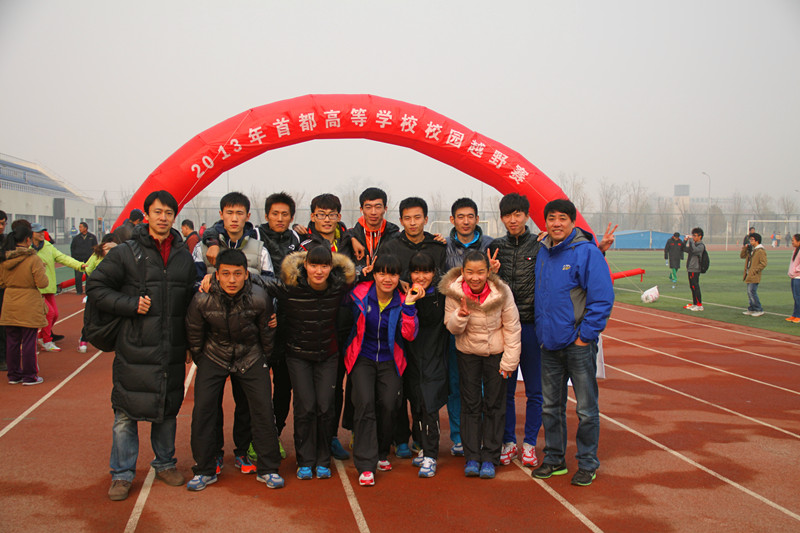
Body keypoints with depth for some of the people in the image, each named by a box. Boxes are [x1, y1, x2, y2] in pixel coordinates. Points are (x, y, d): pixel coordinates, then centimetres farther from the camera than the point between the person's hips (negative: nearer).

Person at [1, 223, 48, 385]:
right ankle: (30, 376, 10)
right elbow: (42, 283, -15)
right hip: (29, 306, -5)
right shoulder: (33, 259, -15)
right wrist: (42, 270, 2)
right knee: (28, 341, 3)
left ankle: (14, 375, 21)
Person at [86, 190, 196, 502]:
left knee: (168, 409, 14)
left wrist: (188, 341, 7)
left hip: (172, 349, 4)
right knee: (126, 411, 1)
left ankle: (165, 464, 30)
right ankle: (122, 474, 14)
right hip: (134, 348, -3)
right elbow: (96, 287, -2)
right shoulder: (126, 253, -2)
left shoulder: (184, 256, 10)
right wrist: (131, 305, -13)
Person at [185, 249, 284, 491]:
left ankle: (267, 469, 10)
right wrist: (201, 363, 8)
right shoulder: (201, 300, -21)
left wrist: (263, 362, 8)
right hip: (214, 356, 0)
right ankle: (204, 470, 10)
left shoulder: (259, 298, -21)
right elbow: (194, 336, -2)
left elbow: (266, 334, -2)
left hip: (250, 356, 0)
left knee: (263, 409, -6)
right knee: (202, 409, -6)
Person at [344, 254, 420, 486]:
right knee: (365, 402, -19)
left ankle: (381, 453, 17)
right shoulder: (360, 293, -8)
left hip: (390, 361, 2)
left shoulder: (402, 301, -4)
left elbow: (409, 335, -12)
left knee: (388, 404, -10)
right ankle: (365, 465, -14)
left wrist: (409, 305, -22)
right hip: (363, 358, -1)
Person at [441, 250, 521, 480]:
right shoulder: (453, 292, -17)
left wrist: (509, 361, -9)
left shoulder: (502, 292, -20)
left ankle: (490, 458, 15)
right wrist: (461, 314, -30)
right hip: (468, 353, 1)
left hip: (496, 352, -1)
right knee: (470, 404, 5)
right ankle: (472, 457, 15)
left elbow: (512, 328, -9)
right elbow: (451, 328, -8)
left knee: (494, 405, 5)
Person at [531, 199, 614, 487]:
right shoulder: (543, 253, 8)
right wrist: (542, 332, 11)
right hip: (549, 345, 6)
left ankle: (587, 464, 17)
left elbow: (602, 298, -14)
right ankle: (554, 459, 27)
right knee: (551, 406, 14)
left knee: (586, 409, 3)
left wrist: (585, 335, -14)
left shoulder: (587, 253, -11)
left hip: (579, 344, -6)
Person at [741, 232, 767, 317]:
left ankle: (759, 310, -5)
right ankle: (751, 309, 20)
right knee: (750, 292, 12)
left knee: (752, 291, -12)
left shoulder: (761, 251, -14)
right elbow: (742, 256, 19)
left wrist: (754, 270, -19)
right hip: (749, 275, 9)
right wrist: (744, 248, 3)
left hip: (754, 276, -9)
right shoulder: (750, 249, 14)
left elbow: (763, 264, -18)